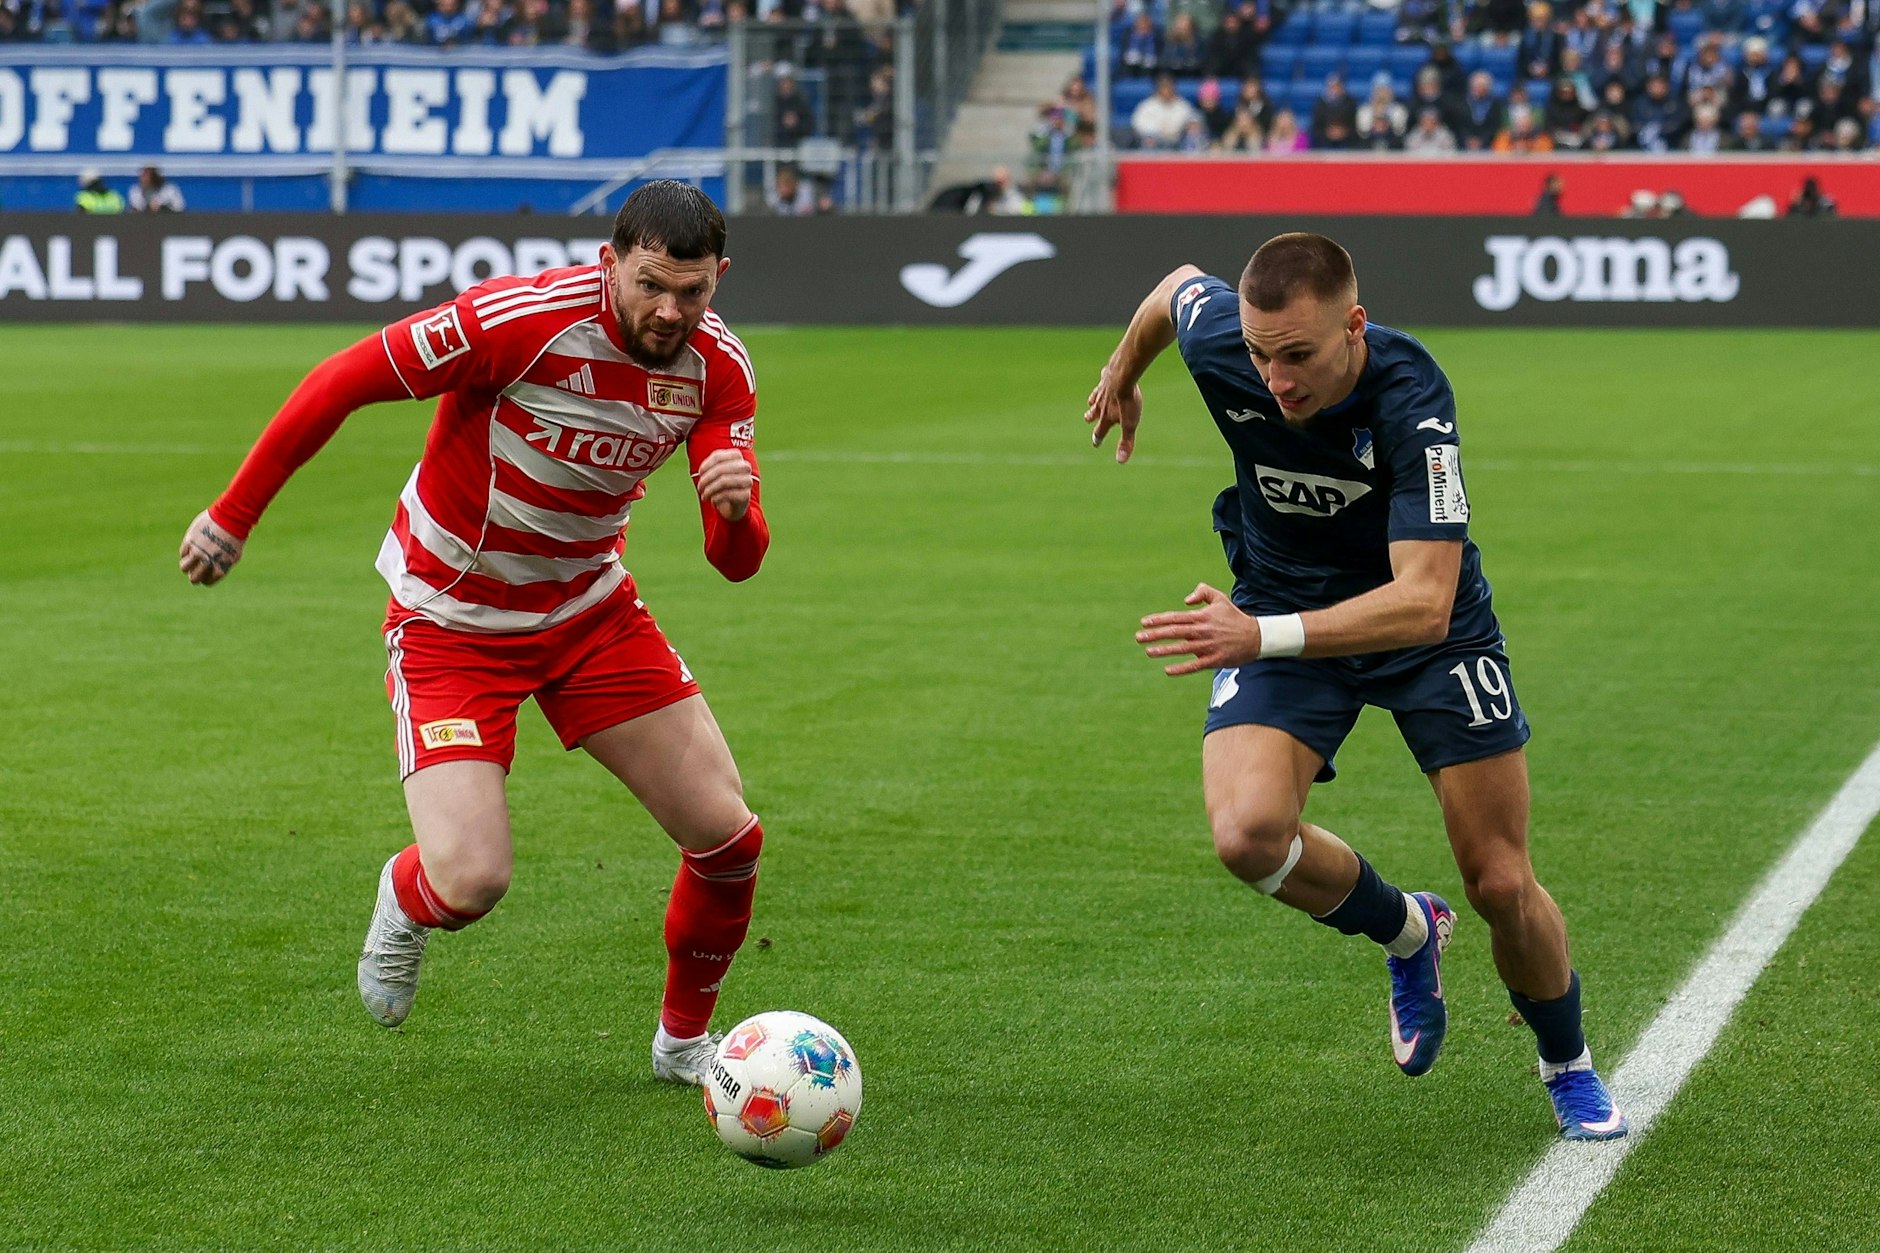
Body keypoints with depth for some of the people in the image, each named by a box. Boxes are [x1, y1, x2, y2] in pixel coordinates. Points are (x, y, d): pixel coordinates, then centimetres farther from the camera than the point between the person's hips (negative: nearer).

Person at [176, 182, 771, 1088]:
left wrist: (737, 509, -35)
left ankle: (685, 1040, 24)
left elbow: (736, 562, -10)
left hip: (590, 610, 5)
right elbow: (340, 382, -18)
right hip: (451, 620, -5)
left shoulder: (717, 367, -11)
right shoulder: (521, 318, -28)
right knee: (471, 880, -19)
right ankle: (405, 902, 21)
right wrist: (235, 514, -11)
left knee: (727, 835, -3)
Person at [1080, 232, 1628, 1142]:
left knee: (1501, 885, 0)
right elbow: (1177, 284, 2)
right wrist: (1122, 376, 22)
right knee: (1248, 833, -24)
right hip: (1278, 612, 3)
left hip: (1427, 629, -2)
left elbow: (1424, 602, -41)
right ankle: (1407, 933, 8)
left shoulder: (1411, 400, -36)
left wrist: (1264, 636, -53)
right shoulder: (1217, 336, -25)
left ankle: (1570, 1069, 31)